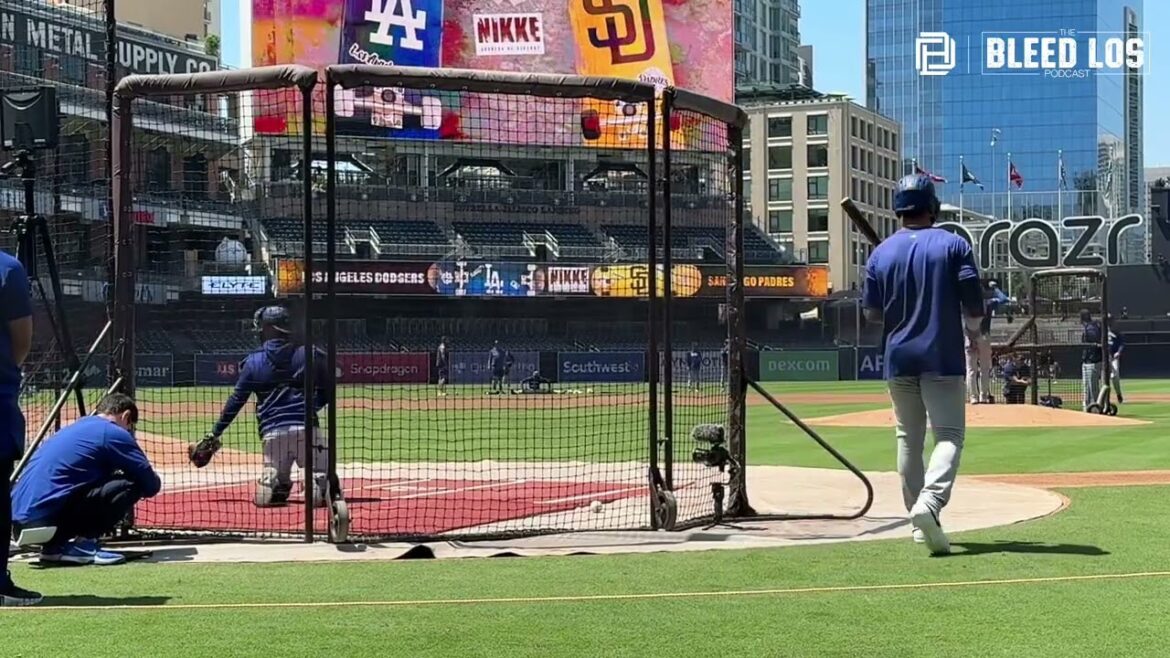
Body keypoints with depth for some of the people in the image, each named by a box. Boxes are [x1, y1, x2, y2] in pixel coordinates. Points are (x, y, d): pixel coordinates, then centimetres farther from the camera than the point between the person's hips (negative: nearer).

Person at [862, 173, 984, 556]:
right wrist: (972, 331, 12)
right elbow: (974, 307, -8)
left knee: (908, 438, 13)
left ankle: (919, 521, 16)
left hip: (898, 359, 3)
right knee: (949, 434, -3)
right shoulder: (953, 246, -3)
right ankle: (930, 502, -28)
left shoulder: (880, 254, 4)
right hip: (943, 359, -3)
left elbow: (872, 314, 7)